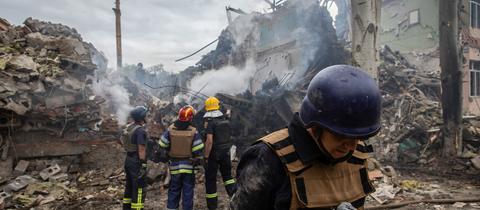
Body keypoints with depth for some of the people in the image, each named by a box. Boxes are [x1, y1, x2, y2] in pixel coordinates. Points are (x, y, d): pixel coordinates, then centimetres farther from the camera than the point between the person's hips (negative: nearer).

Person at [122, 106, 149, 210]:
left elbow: (123, 142, 15)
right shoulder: (141, 130, -19)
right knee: (139, 189, -2)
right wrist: (143, 166, -19)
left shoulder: (128, 127, 7)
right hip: (137, 162, -9)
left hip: (128, 159, 9)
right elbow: (141, 150, -22)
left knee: (129, 186, 19)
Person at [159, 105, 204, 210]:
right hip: (189, 166, -2)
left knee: (174, 190, 16)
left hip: (174, 165, 2)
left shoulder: (170, 130, -6)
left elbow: (162, 146, -1)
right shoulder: (193, 131, -11)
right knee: (188, 191, 8)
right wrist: (197, 161, 5)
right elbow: (198, 150, -11)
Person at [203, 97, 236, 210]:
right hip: (226, 153, 6)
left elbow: (209, 141, -23)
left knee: (210, 179, 6)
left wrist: (206, 157, -17)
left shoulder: (210, 122, -15)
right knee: (227, 175, 21)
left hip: (214, 154, -6)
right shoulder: (226, 121, 4)